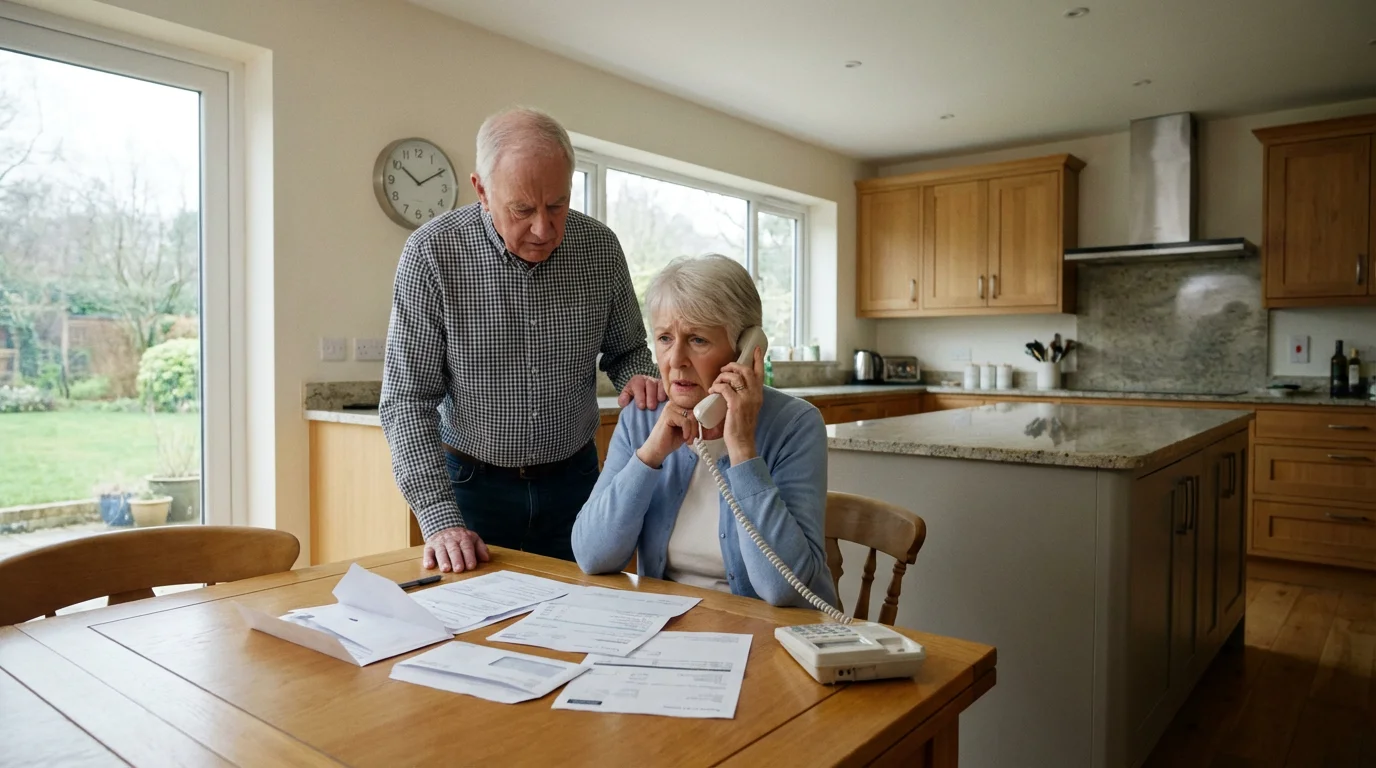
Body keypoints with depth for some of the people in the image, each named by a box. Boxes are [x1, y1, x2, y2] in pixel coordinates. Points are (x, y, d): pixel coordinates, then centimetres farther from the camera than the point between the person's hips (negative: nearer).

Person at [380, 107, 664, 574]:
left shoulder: (600, 247, -8)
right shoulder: (432, 254, -16)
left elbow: (626, 349, 7)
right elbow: (408, 400, -15)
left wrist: (638, 377, -17)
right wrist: (440, 519, -21)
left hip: (572, 478, 3)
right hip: (471, 481, -2)